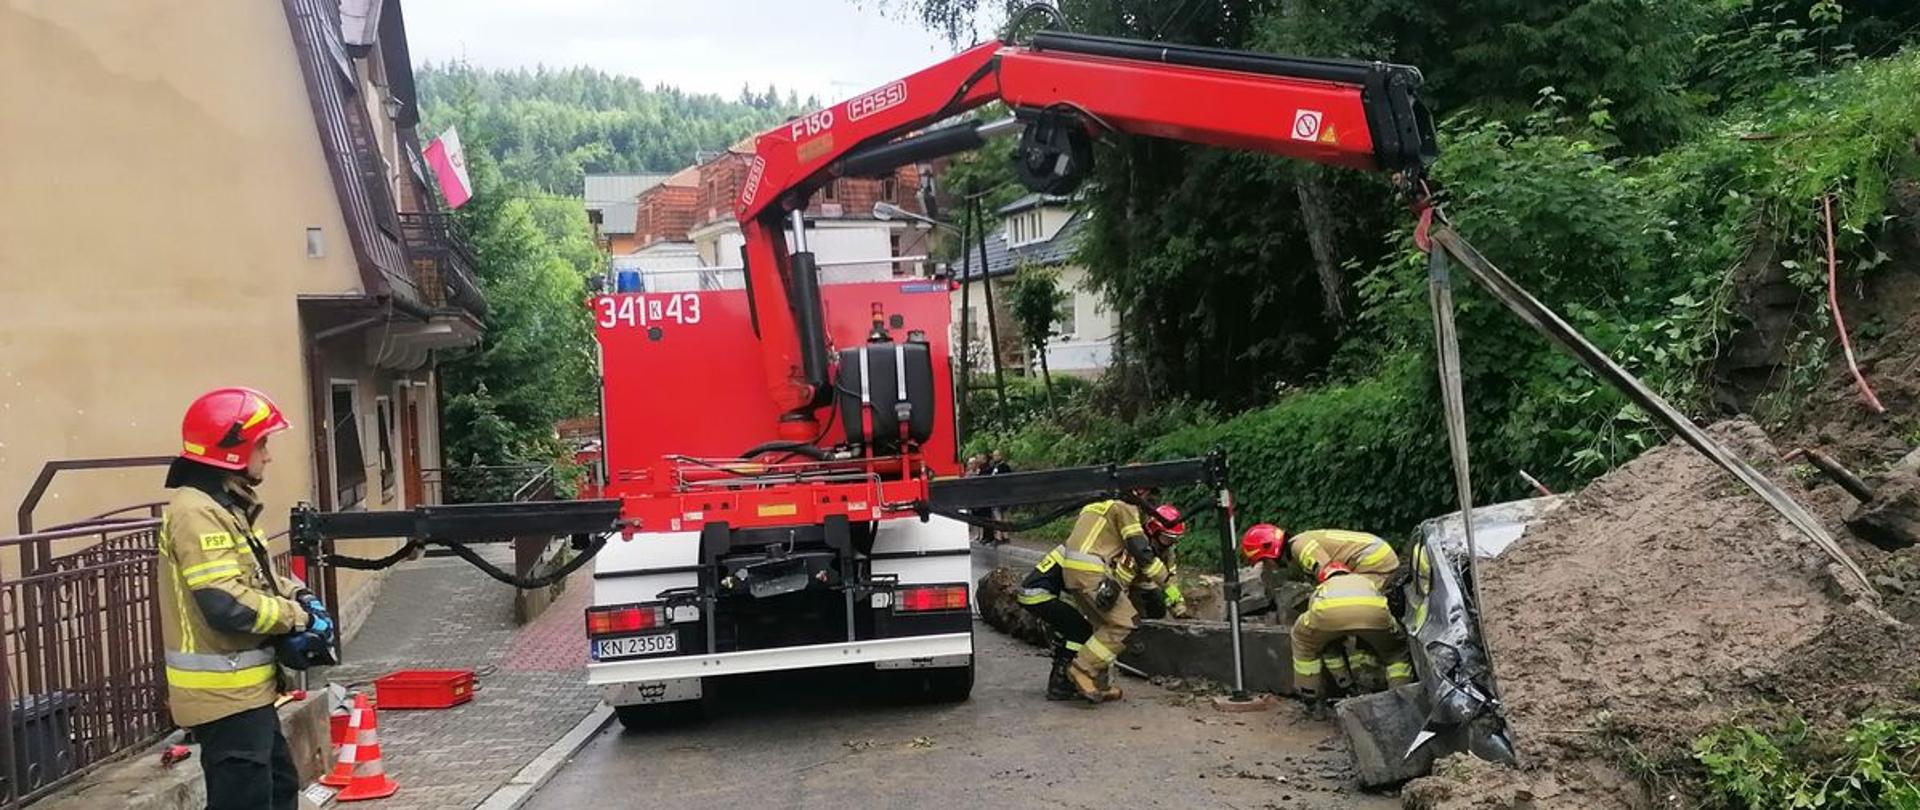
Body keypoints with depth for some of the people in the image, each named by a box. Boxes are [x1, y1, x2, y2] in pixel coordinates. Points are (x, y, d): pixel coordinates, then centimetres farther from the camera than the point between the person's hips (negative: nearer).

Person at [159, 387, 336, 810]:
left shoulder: (228, 506, 13)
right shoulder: (196, 511, -20)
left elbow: (258, 578, 21)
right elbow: (226, 604, -28)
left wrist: (297, 595, 1)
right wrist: (297, 616, -14)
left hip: (245, 689, 11)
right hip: (222, 694, -11)